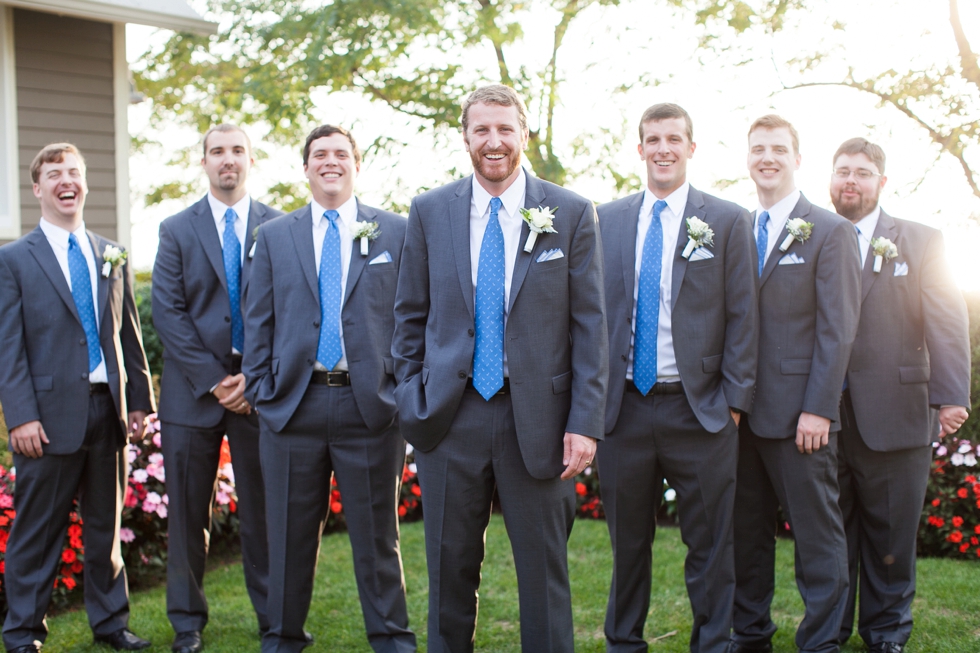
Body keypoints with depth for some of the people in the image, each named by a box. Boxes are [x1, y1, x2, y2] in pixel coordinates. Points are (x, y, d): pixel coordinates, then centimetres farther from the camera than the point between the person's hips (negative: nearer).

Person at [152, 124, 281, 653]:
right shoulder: (176, 230, 6)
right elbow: (168, 311, -1)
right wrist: (213, 379, -9)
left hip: (259, 387, 0)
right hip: (193, 387, 0)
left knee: (264, 511, 5)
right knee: (188, 514, 5)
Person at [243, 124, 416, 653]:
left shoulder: (396, 232, 6)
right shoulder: (274, 236, 10)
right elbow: (259, 321, 9)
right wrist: (260, 390, 1)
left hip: (371, 404, -1)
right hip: (293, 403, 2)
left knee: (377, 534, 7)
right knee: (290, 532, 10)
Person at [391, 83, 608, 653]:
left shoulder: (571, 214, 0)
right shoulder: (430, 212, 5)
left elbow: (589, 324, -2)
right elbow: (411, 316, 10)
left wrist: (585, 422, -8)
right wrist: (413, 398, 2)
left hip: (538, 416, -1)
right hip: (449, 415, 2)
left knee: (545, 573, 7)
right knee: (450, 569, 11)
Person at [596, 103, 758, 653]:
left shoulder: (728, 221, 2)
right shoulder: (608, 219, 9)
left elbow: (743, 317, 0)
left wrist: (735, 399, -6)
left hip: (700, 410, -2)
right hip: (624, 404, 2)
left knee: (710, 544, 5)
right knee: (628, 540, 12)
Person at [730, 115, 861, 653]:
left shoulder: (829, 232, -2)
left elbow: (837, 328, -8)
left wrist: (818, 409, -14)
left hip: (798, 412, -5)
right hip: (741, 408, 5)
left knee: (816, 530, 2)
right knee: (747, 528, 12)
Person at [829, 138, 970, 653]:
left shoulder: (922, 242, 7)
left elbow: (947, 322, -1)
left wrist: (951, 396, -13)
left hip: (894, 414, -1)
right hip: (821, 415, 1)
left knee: (891, 529, 7)